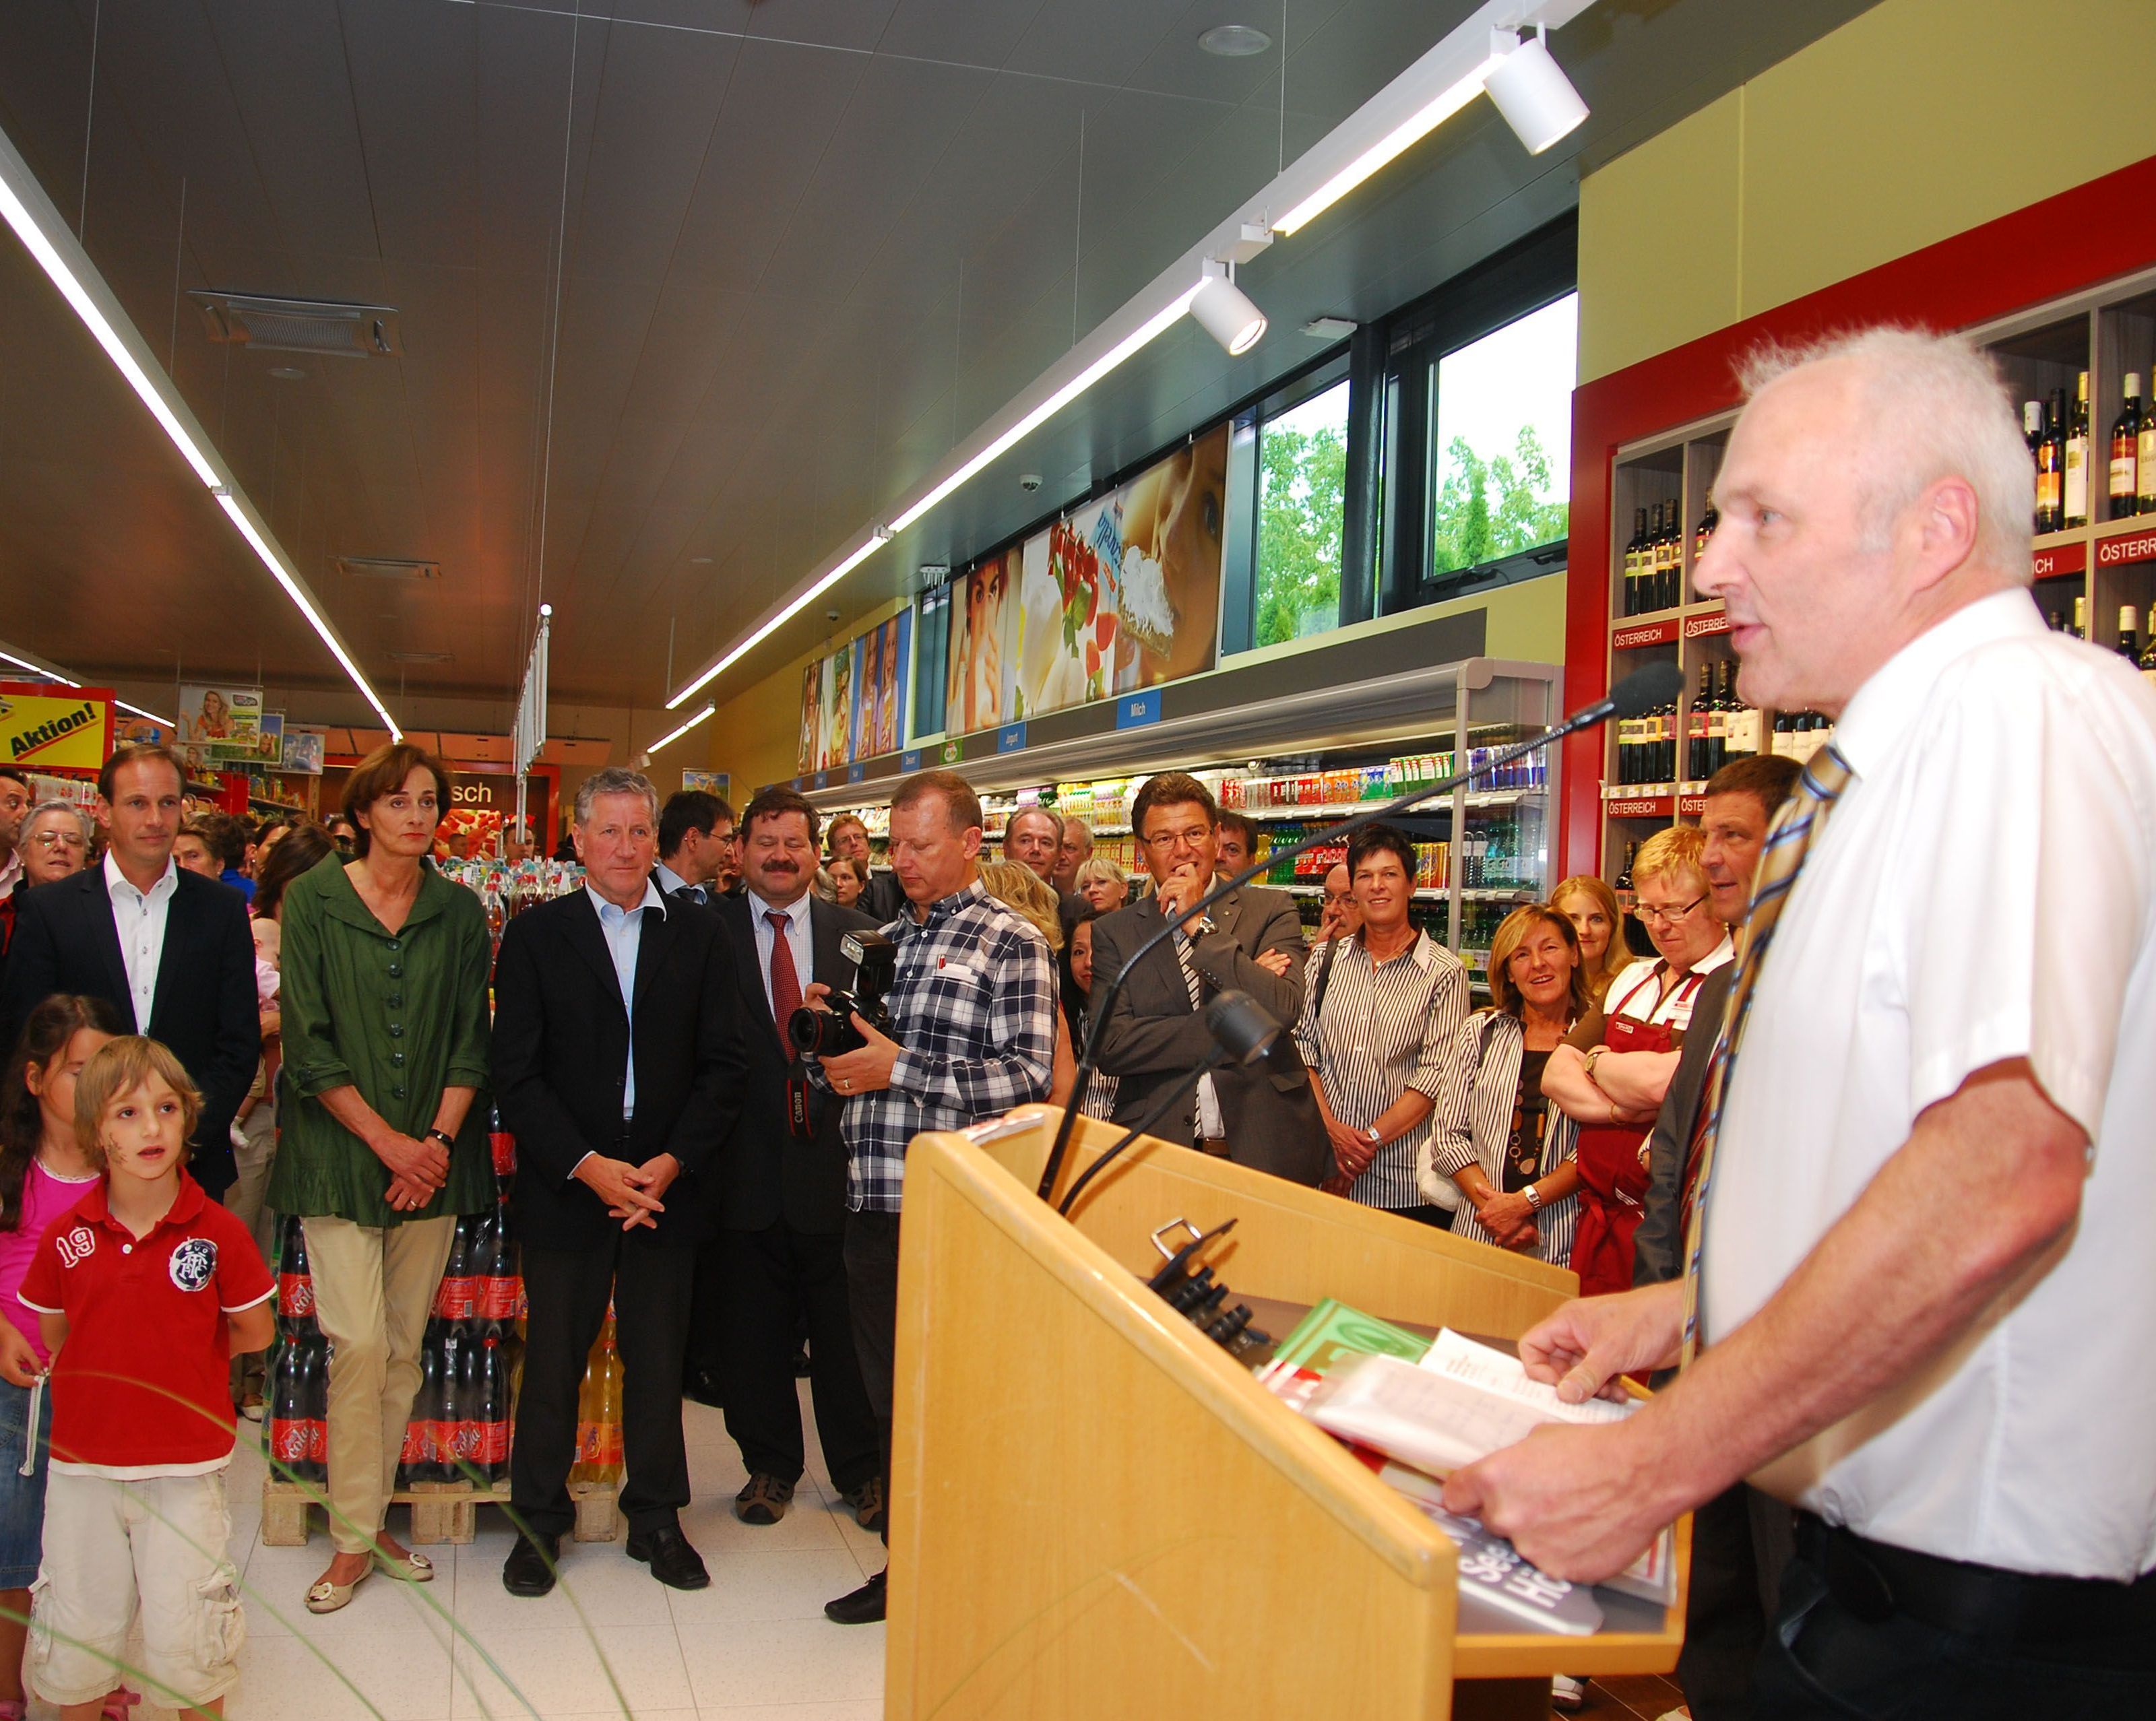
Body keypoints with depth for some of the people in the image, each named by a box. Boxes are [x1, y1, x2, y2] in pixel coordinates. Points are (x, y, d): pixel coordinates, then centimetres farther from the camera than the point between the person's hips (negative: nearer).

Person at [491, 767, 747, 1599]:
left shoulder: (700, 934, 4)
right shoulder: (535, 935, 0)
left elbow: (724, 1064, 1)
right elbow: (516, 1072, -4)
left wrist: (673, 1163, -10)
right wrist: (586, 1166, -13)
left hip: (668, 1183, 1)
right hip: (564, 1186, -1)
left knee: (659, 1358, 10)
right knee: (553, 1357, 8)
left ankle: (656, 1517, 27)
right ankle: (539, 1520, 26)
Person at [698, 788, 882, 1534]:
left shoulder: (857, 933, 6)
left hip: (834, 1156, 1)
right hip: (746, 1164, 0)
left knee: (845, 1327, 9)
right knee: (752, 1330, 12)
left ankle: (861, 1470, 26)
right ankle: (769, 1464, 31)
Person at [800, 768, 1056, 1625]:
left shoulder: (1010, 943, -4)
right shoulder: (883, 939, 16)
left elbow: (1027, 1074, -14)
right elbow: (844, 1064, 20)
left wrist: (901, 1068, -17)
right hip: (873, 1202, 6)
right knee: (886, 1390, 14)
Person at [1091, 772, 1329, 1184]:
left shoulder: (1270, 910, 4)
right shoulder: (1114, 933, 5)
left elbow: (1282, 1012, -12)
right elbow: (1110, 1046, -7)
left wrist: (1199, 927, -11)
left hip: (1266, 1149, 0)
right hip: (1157, 1151, 0)